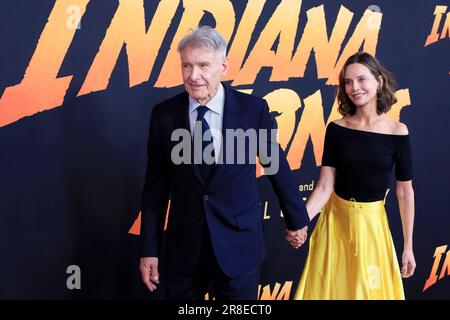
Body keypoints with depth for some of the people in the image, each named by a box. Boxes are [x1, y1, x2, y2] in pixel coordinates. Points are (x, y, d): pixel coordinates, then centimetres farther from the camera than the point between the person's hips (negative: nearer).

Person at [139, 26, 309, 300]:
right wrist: (149, 249, 2)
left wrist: (296, 219, 14)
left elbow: (277, 166, 4)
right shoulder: (164, 114, -4)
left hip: (239, 246, -1)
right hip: (183, 248, 1)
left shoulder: (253, 109, -8)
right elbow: (156, 185, 1)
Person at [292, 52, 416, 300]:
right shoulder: (336, 129, -7)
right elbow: (325, 186, -10)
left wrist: (408, 246, -3)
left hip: (371, 223, -1)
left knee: (369, 290, 14)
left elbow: (405, 192, -5)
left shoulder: (397, 132, -9)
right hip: (335, 220, 1)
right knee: (329, 288, 13)